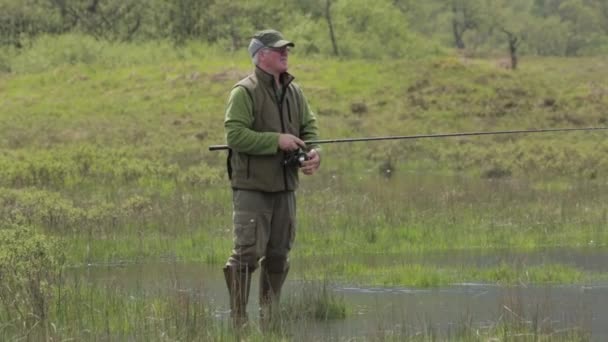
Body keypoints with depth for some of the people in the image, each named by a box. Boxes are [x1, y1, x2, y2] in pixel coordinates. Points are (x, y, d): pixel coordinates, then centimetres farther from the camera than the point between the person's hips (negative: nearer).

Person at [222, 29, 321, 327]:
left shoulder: (293, 92, 13)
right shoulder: (245, 92, -10)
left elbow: (309, 127, 17)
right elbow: (235, 135, -18)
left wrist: (313, 152, -4)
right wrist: (277, 140, -20)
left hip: (284, 186, 7)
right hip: (251, 187, -7)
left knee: (279, 254, 11)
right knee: (248, 252, -11)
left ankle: (270, 316, 22)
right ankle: (238, 319, -6)